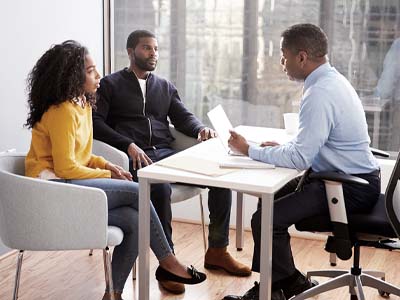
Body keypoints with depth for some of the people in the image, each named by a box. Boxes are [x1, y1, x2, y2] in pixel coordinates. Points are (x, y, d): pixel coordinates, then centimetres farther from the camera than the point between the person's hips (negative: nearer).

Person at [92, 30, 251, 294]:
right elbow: (96, 123, -3)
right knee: (161, 189, -37)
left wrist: (200, 129, -9)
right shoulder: (111, 85, 9)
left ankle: (218, 251, -4)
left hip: (167, 154, 5)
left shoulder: (165, 87, 25)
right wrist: (129, 145, -18)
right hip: (135, 159, -5)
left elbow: (183, 117, 16)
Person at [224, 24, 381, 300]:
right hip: (353, 177, 11)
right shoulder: (332, 80, 7)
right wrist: (283, 147, 6)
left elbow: (301, 158, -26)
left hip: (350, 189, -11)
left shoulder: (320, 94, -24)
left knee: (265, 219, -15)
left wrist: (250, 151, -15)